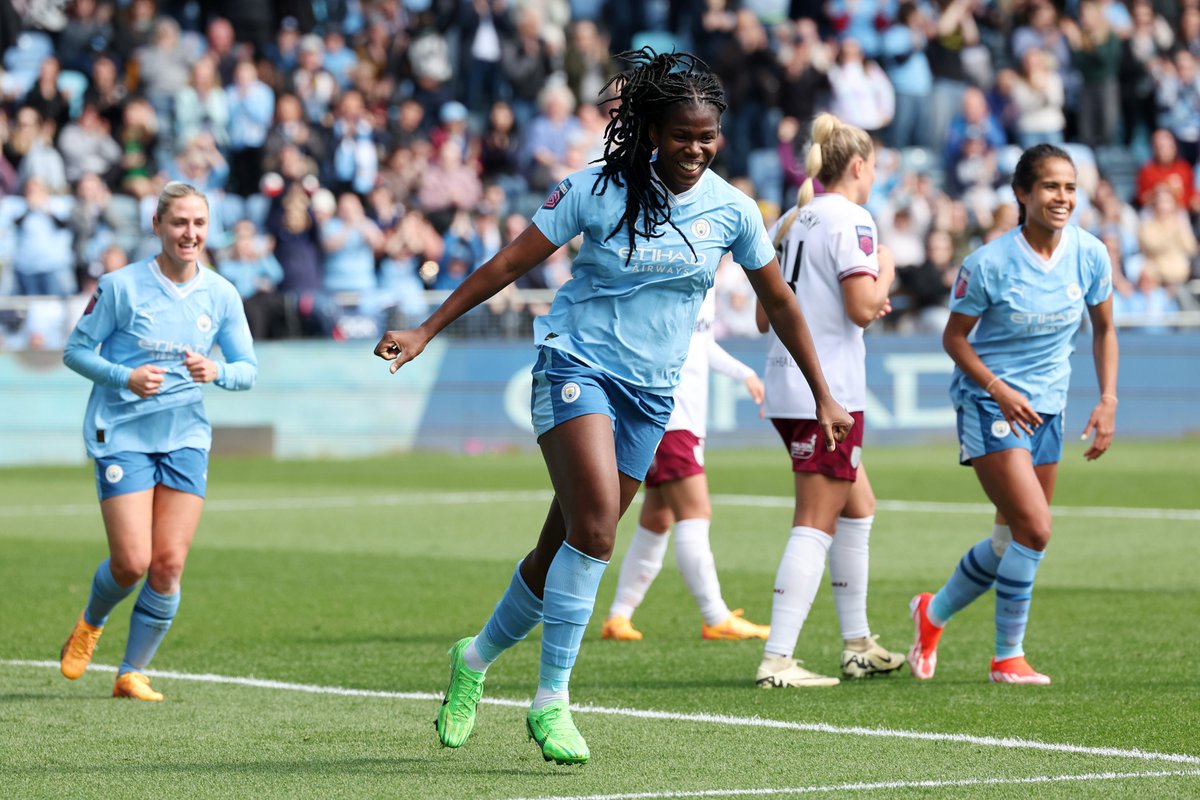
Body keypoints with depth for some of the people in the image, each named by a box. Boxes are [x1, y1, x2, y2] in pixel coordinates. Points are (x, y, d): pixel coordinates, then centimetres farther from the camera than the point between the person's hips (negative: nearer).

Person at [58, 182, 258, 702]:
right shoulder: (121, 287, -8)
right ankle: (90, 624, 23)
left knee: (169, 565, -4)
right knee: (132, 561, -11)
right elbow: (75, 350, -3)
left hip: (186, 438, 3)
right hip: (123, 436, -3)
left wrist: (216, 372, -14)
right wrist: (126, 377, -20)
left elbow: (248, 368, 8)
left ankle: (132, 673, 11)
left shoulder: (221, 295, 3)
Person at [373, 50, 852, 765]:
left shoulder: (731, 210, 0)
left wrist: (824, 398, 16)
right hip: (577, 362, -4)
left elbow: (780, 302, 12)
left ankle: (477, 658, 29)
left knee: (568, 546, 5)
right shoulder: (598, 191, -8)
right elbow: (510, 264, -2)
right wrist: (425, 331, -4)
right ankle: (552, 700, -16)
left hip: (650, 391, 4)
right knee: (595, 525, -24)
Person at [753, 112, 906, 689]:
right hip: (827, 388, -9)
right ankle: (777, 660, -14)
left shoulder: (790, 223, 15)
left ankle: (857, 645, 25)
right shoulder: (850, 220, -10)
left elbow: (765, 317, 18)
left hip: (786, 386, 9)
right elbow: (863, 307, -19)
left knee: (858, 505, 20)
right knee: (817, 524, -8)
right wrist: (884, 276, 1)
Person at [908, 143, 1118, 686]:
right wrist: (998, 389, -19)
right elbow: (954, 337, -6)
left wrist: (1107, 402, 1)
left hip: (1046, 410, 6)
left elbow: (1103, 328, 11)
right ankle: (1008, 657, -3)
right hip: (990, 404, -6)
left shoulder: (1090, 255, -4)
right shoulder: (989, 263, -16)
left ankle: (934, 612, 34)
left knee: (1013, 539, 10)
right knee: (1034, 529, -17)